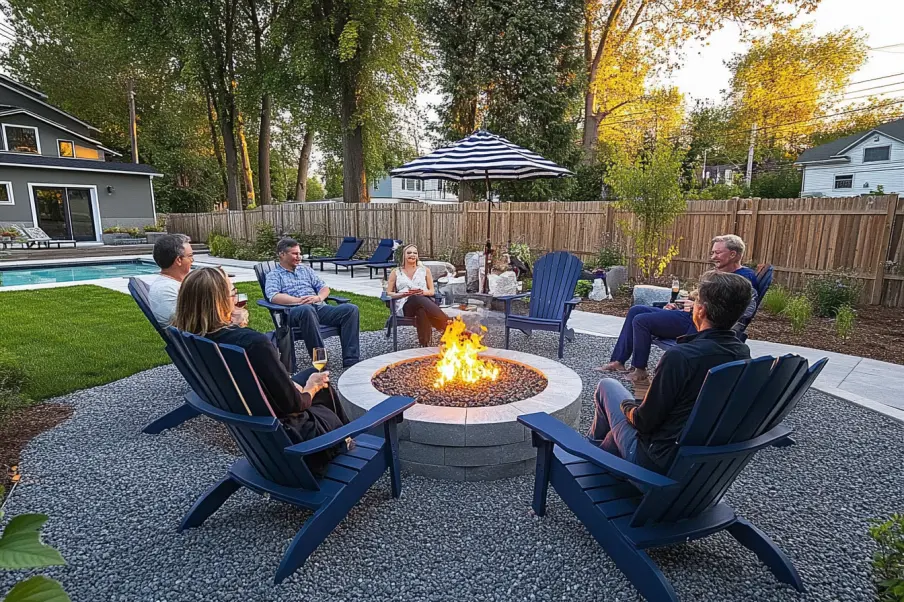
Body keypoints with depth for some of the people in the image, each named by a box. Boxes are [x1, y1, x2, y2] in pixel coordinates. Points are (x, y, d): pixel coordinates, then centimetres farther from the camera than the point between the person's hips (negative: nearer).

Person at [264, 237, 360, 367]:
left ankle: (350, 360, -26)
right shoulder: (274, 275, 12)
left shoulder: (306, 270, 27)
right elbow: (273, 297, -7)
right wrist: (299, 301, -19)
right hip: (294, 312, -5)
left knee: (351, 309, -20)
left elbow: (324, 287, 19)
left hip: (319, 308, 5)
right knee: (307, 309, -41)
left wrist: (319, 297, -5)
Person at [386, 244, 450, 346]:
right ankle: (447, 325, -44)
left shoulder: (425, 270, 19)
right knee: (418, 299, -40)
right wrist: (404, 294, -8)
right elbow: (389, 293, 12)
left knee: (422, 311, -41)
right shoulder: (396, 272, 17)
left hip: (424, 301, 1)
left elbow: (432, 291, 16)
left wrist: (423, 292, -10)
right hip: (405, 305, -1)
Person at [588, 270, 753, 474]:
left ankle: (593, 448, 35)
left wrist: (627, 407, 1)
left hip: (660, 462, -7)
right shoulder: (744, 355, -6)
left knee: (607, 385, 12)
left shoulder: (681, 355, -29)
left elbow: (644, 421, -21)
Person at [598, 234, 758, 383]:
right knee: (636, 311, 6)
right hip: (689, 316, 11)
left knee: (641, 320, -17)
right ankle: (618, 361, 5)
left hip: (697, 324, -10)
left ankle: (639, 372, -5)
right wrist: (678, 306, 11)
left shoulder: (745, 278, -10)